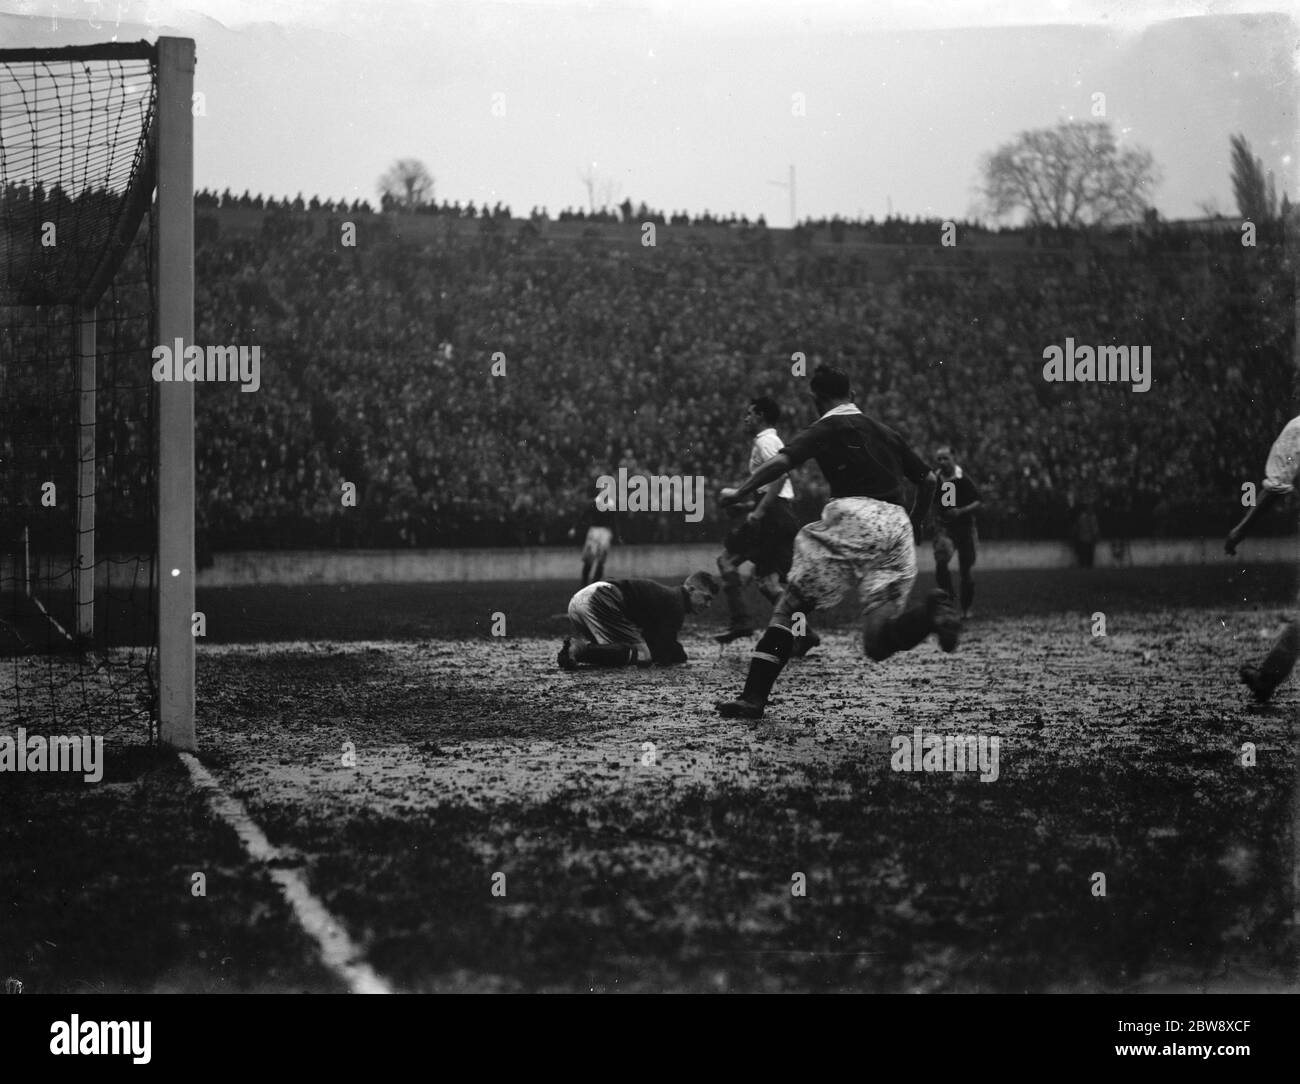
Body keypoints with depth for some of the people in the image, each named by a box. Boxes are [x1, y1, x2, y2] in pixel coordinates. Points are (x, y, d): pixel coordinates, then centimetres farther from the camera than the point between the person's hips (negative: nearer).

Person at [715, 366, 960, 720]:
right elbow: (929, 479, 26)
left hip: (852, 518, -5)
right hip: (896, 524, 5)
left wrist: (739, 493, -2)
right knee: (878, 643, -1)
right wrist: (916, 521, 41)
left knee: (790, 606, 5)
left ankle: (753, 697, -5)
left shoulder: (825, 429, 8)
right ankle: (931, 612, -29)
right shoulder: (885, 433, 26)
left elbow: (781, 461, -8)